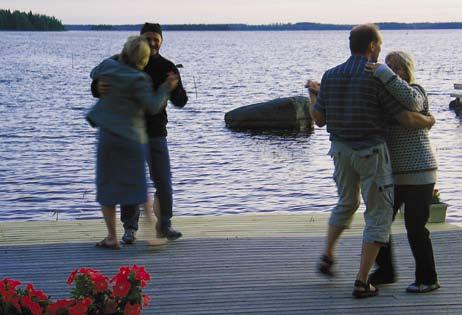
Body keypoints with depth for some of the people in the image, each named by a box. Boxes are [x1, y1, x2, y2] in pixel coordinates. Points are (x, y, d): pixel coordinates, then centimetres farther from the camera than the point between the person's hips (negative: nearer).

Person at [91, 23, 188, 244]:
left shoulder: (167, 68, -3)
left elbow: (180, 102, -8)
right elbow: (97, 85, -7)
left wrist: (174, 87, -31)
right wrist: (99, 87, -33)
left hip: (156, 133, 1)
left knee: (163, 181, 1)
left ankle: (164, 225, 17)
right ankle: (130, 229, 12)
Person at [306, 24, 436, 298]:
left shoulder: (331, 76, -1)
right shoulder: (378, 79, -15)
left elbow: (319, 119, 5)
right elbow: (407, 118, -15)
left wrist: (313, 93, 24)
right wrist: (428, 121, 7)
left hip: (341, 151, 5)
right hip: (372, 154, -5)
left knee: (347, 203, 31)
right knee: (379, 216, 4)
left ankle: (328, 257, 26)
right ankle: (362, 283, -1)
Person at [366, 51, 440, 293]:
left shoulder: (414, 91, -11)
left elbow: (410, 101, -35)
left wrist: (384, 73, -32)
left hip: (417, 175, -8)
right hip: (393, 174, 8)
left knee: (415, 228, -3)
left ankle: (428, 279, 11)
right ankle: (385, 272, 24)